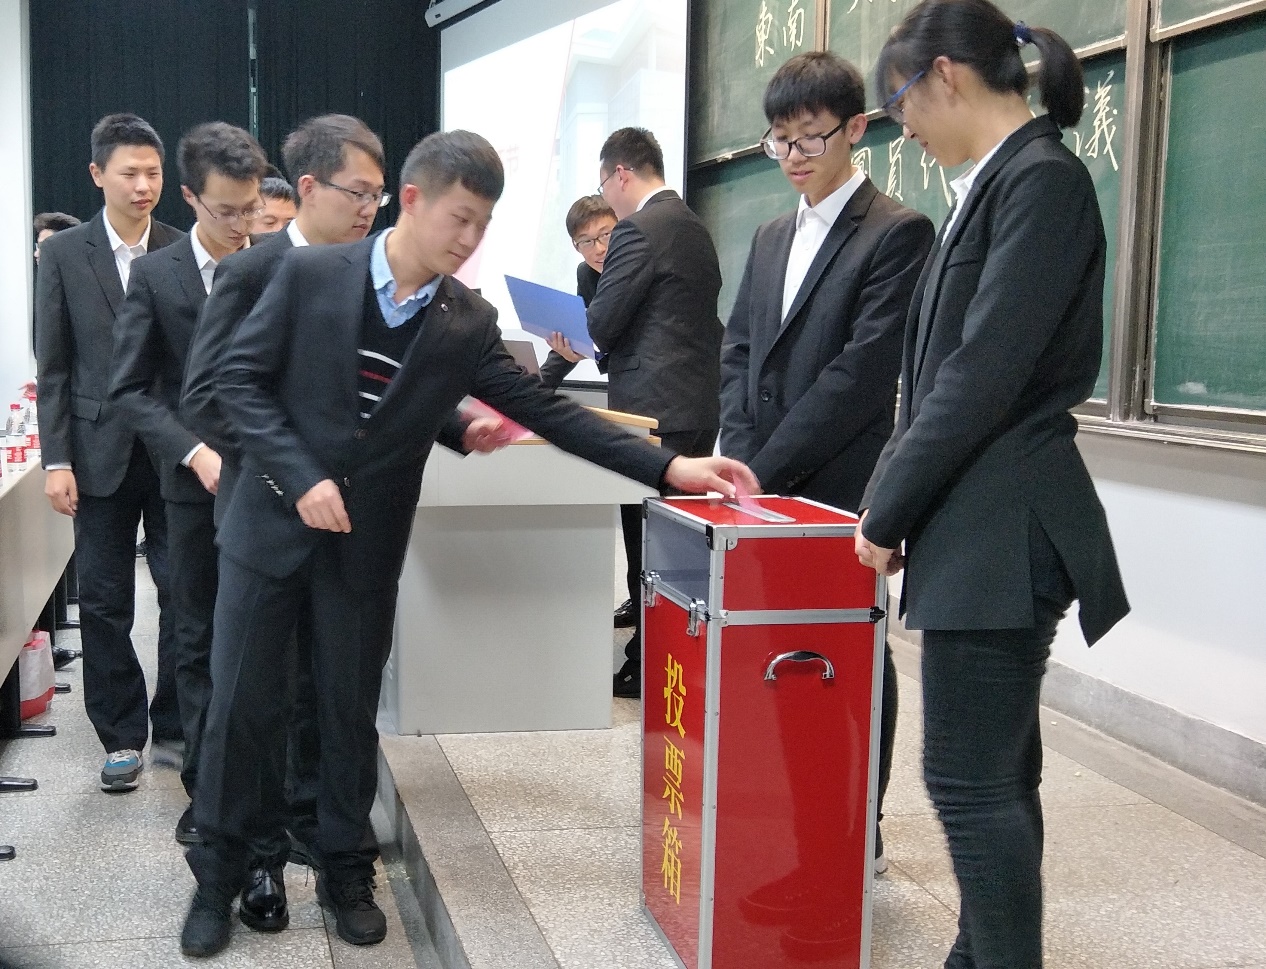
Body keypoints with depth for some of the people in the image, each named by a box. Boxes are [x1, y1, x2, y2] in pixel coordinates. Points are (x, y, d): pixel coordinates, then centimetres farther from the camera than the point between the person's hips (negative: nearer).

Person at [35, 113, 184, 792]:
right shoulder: (63, 254, 2)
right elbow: (53, 365, 1)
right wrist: (56, 460, -5)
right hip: (101, 450, 0)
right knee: (104, 602, 6)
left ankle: (176, 725, 19)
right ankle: (122, 736, 19)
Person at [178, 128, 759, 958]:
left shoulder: (468, 325, -2)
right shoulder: (309, 276, -7)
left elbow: (545, 410, -3)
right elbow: (242, 379, -5)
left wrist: (668, 466, -10)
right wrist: (302, 478, -17)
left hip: (366, 545, 2)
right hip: (273, 524, -1)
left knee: (352, 711, 10)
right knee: (242, 705, 5)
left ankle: (346, 872, 28)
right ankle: (218, 875, 23)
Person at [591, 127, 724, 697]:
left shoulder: (638, 229, -12)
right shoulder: (695, 229, 16)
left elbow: (601, 323, -14)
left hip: (654, 409, -9)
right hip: (699, 404, 9)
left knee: (646, 538, -1)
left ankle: (648, 666, 6)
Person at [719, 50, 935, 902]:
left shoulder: (897, 233, -8)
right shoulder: (773, 238, 16)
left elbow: (862, 370, -16)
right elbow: (738, 352, 15)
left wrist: (766, 468, -15)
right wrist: (738, 456, -1)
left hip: (842, 488, -6)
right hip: (766, 485, 6)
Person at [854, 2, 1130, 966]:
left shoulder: (1041, 176, -13)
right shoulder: (998, 182, 15)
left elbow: (985, 374, -19)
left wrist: (888, 510, -10)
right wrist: (899, 503, 11)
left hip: (1001, 531, -10)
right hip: (979, 531, 10)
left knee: (971, 778, -4)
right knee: (994, 772, 16)